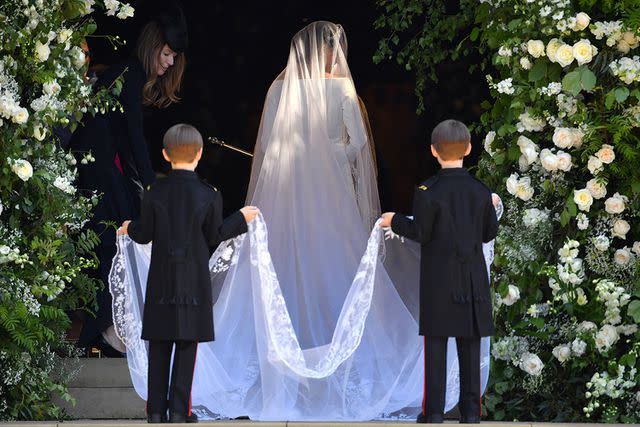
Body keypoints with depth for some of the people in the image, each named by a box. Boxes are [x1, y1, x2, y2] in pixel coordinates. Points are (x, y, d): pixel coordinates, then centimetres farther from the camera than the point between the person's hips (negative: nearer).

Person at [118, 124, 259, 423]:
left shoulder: (155, 193, -4)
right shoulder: (209, 196, -7)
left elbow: (144, 235, 2)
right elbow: (214, 236, 1)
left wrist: (130, 228, 25)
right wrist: (241, 219, 17)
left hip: (161, 280, 1)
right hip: (195, 280, -1)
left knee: (159, 347, 6)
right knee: (187, 346, 3)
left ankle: (156, 410, 5)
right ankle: (178, 411, -1)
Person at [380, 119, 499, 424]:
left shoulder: (428, 192, -11)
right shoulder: (480, 191, 0)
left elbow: (420, 233, -10)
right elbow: (489, 233, 6)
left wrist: (395, 221, 8)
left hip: (438, 277, -3)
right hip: (472, 277, 3)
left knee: (436, 341, 1)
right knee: (469, 344, 6)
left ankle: (434, 410, -1)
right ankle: (470, 408, 7)